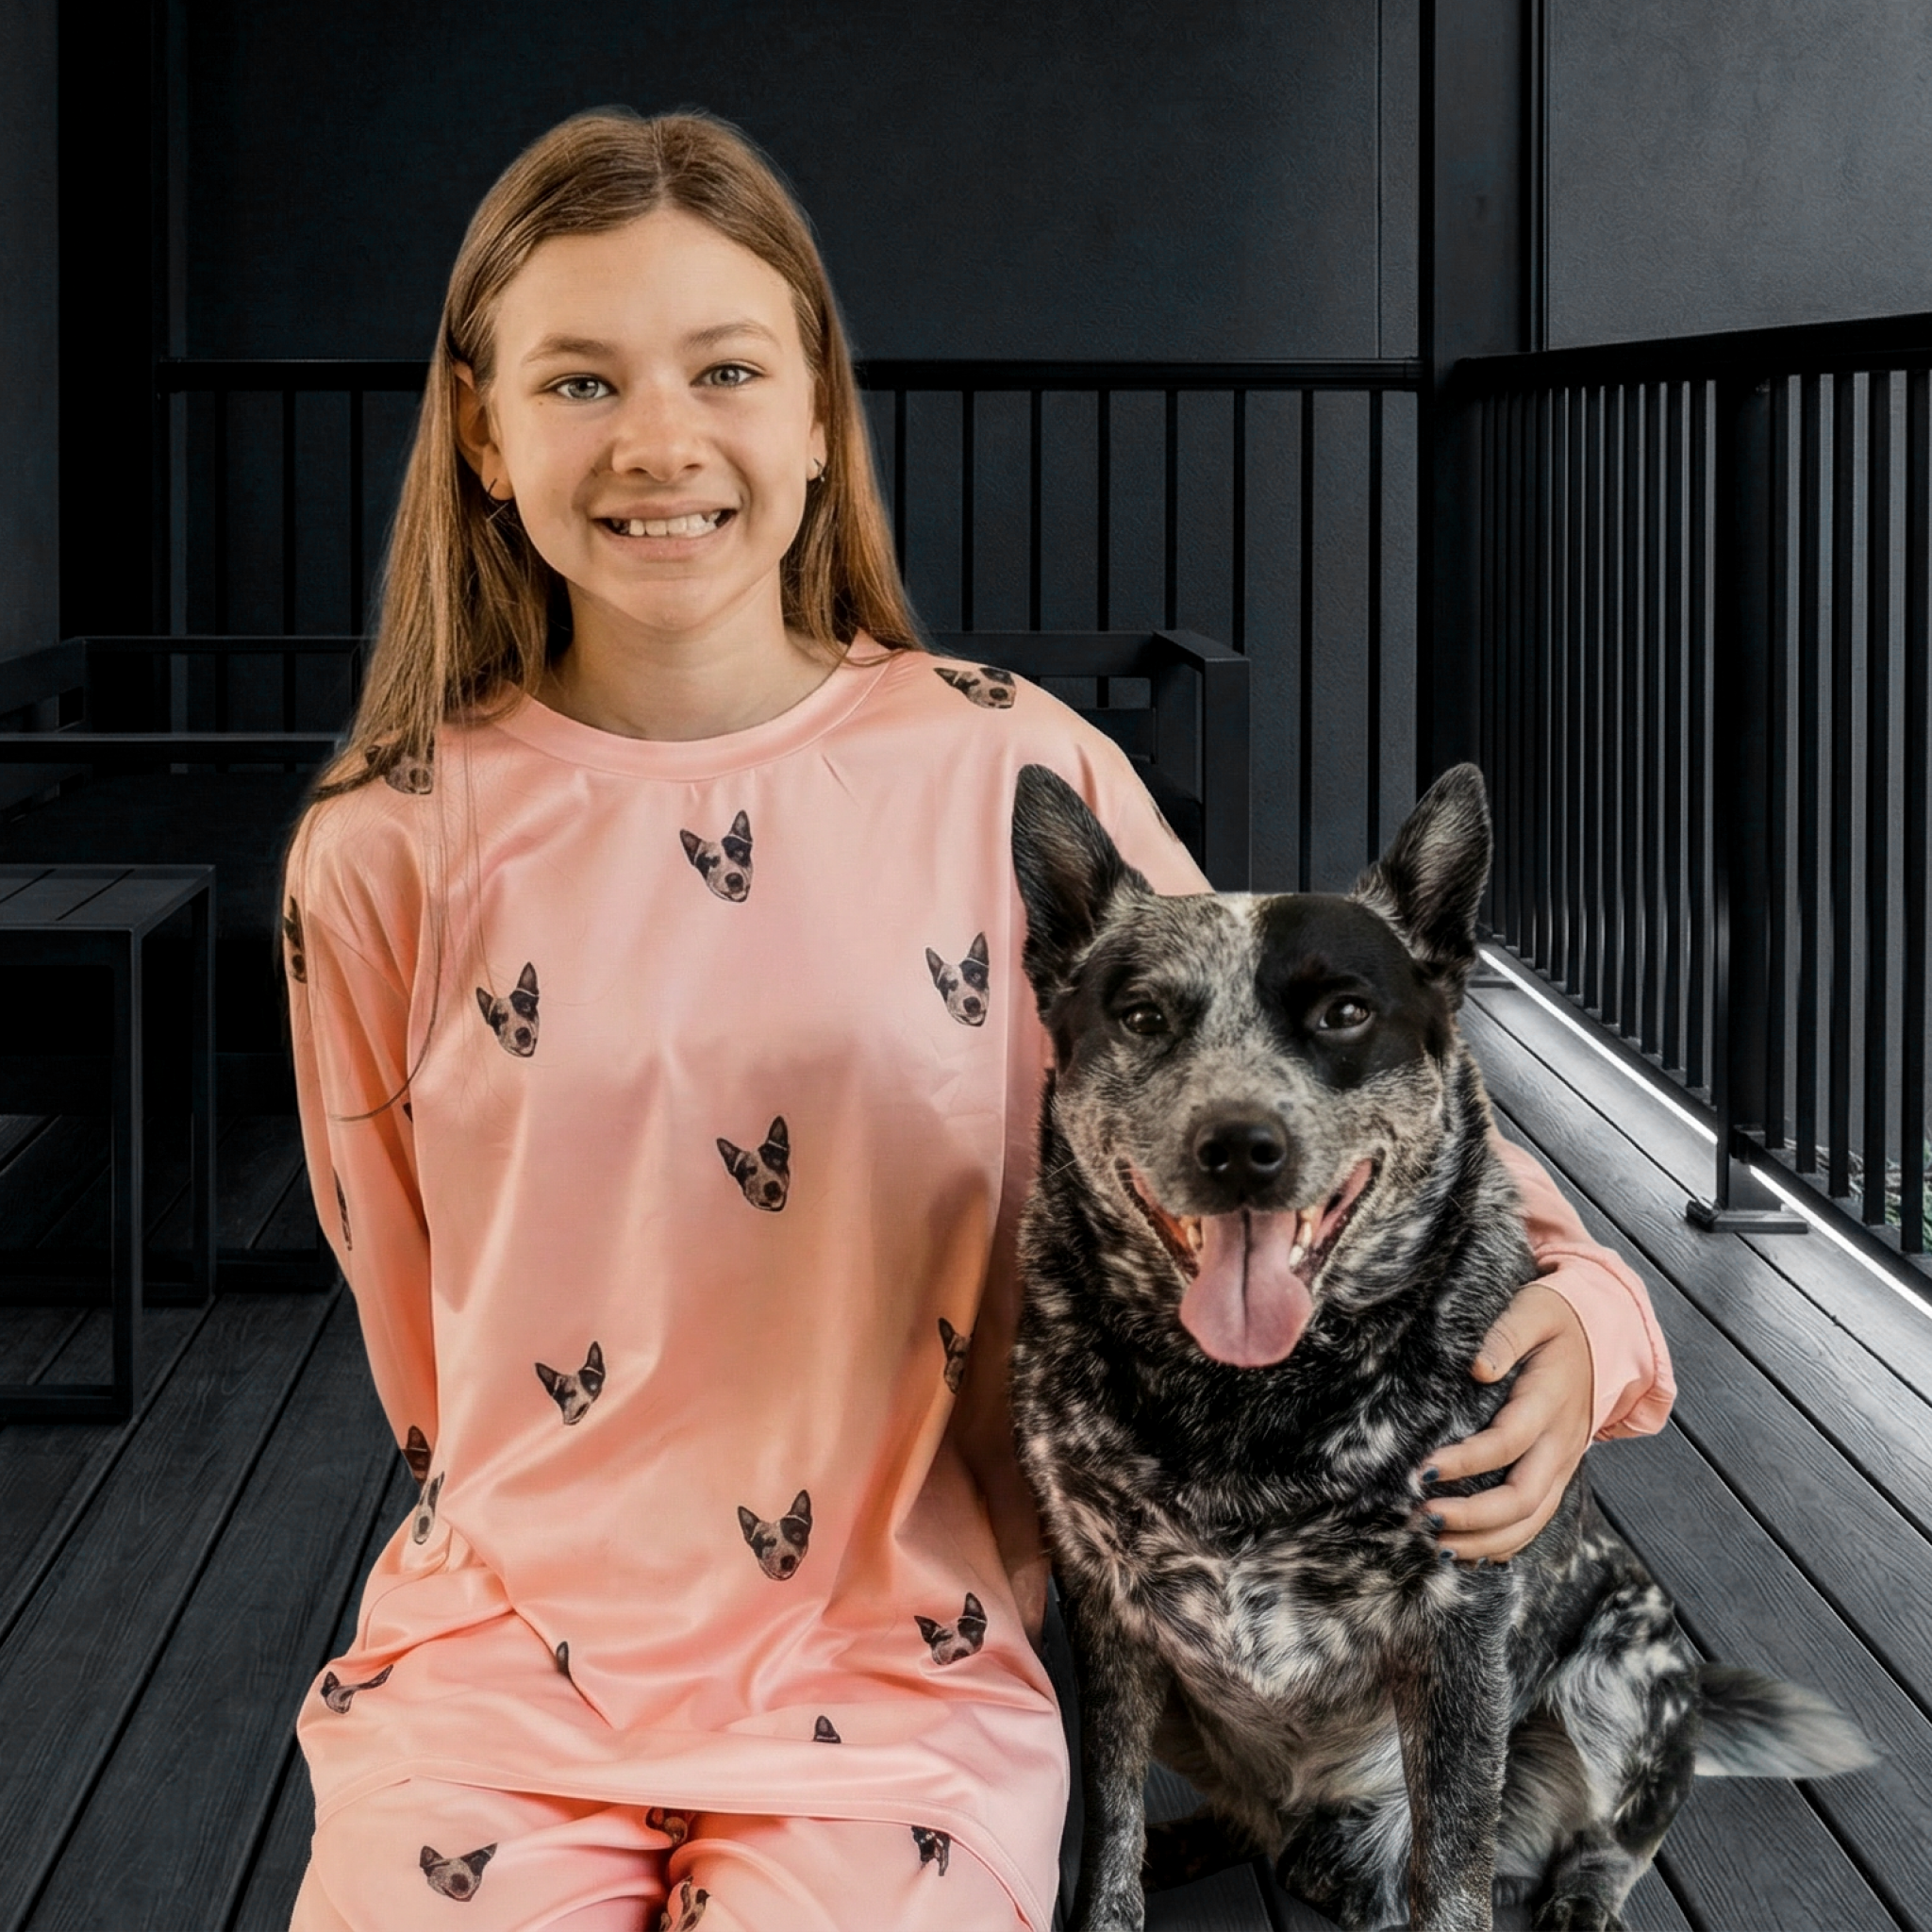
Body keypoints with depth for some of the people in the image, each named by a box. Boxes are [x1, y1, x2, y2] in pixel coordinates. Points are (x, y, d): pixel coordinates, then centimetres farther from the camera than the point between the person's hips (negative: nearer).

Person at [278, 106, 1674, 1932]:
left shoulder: (1013, 773, -4)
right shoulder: (384, 854, -2)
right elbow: (426, 1353, 9)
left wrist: (1573, 1303, -11)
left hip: (899, 1674, 0)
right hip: (503, 1658, 1)